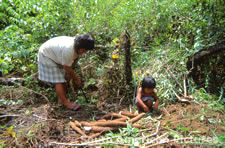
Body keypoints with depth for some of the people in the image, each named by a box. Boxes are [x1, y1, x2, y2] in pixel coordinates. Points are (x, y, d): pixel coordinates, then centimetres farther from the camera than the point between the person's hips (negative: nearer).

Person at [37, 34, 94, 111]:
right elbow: (67, 68, -27)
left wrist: (69, 74, -7)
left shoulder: (77, 45, -15)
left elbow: (75, 59, -1)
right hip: (46, 56, -8)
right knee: (59, 81, -10)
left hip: (56, 56, 8)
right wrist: (76, 79, -13)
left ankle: (61, 100, 18)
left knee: (64, 78, 7)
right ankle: (65, 103, -2)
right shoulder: (68, 50, -39)